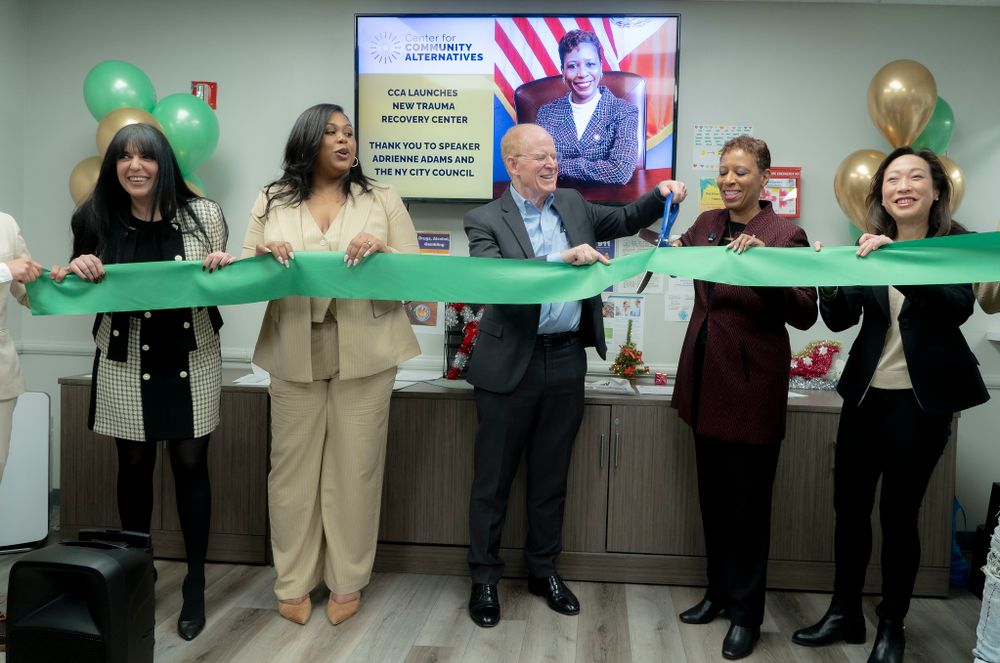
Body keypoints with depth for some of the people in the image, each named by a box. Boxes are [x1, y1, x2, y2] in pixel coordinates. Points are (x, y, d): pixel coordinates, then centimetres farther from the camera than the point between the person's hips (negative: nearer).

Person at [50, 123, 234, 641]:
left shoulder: (203, 214, -5)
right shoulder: (96, 219, -2)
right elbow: (82, 291, 10)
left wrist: (225, 267, -17)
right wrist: (73, 271, -12)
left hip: (190, 359, -1)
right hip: (124, 364, 1)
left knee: (191, 465, 5)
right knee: (133, 466, 11)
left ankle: (195, 585, 20)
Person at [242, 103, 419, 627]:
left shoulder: (382, 199, 5)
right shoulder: (273, 201, 9)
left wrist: (383, 251, -18)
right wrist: (262, 253, -11)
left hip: (364, 355, -1)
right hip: (294, 355, 1)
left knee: (355, 467, 5)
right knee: (293, 466, 7)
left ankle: (347, 581, 22)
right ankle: (293, 582, 24)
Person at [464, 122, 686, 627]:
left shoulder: (573, 205, 9)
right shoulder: (486, 221, -8)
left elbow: (623, 221, 21)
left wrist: (661, 195, 2)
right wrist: (562, 259, -30)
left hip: (566, 362, 5)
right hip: (511, 365, -4)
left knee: (550, 475, 16)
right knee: (494, 477, 7)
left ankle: (543, 570, 32)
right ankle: (484, 577, 23)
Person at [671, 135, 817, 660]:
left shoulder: (785, 234, -11)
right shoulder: (707, 223, 6)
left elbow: (805, 315, -19)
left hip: (752, 381, -6)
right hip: (706, 376, 6)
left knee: (748, 500, 5)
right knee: (712, 493, 17)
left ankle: (746, 612, 21)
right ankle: (718, 591, 34)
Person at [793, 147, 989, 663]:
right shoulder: (870, 245, 5)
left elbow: (959, 307, -23)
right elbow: (841, 319, 0)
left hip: (922, 399, -3)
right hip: (866, 393, 4)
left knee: (898, 513, 3)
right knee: (848, 505, 7)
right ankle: (844, 614, 24)